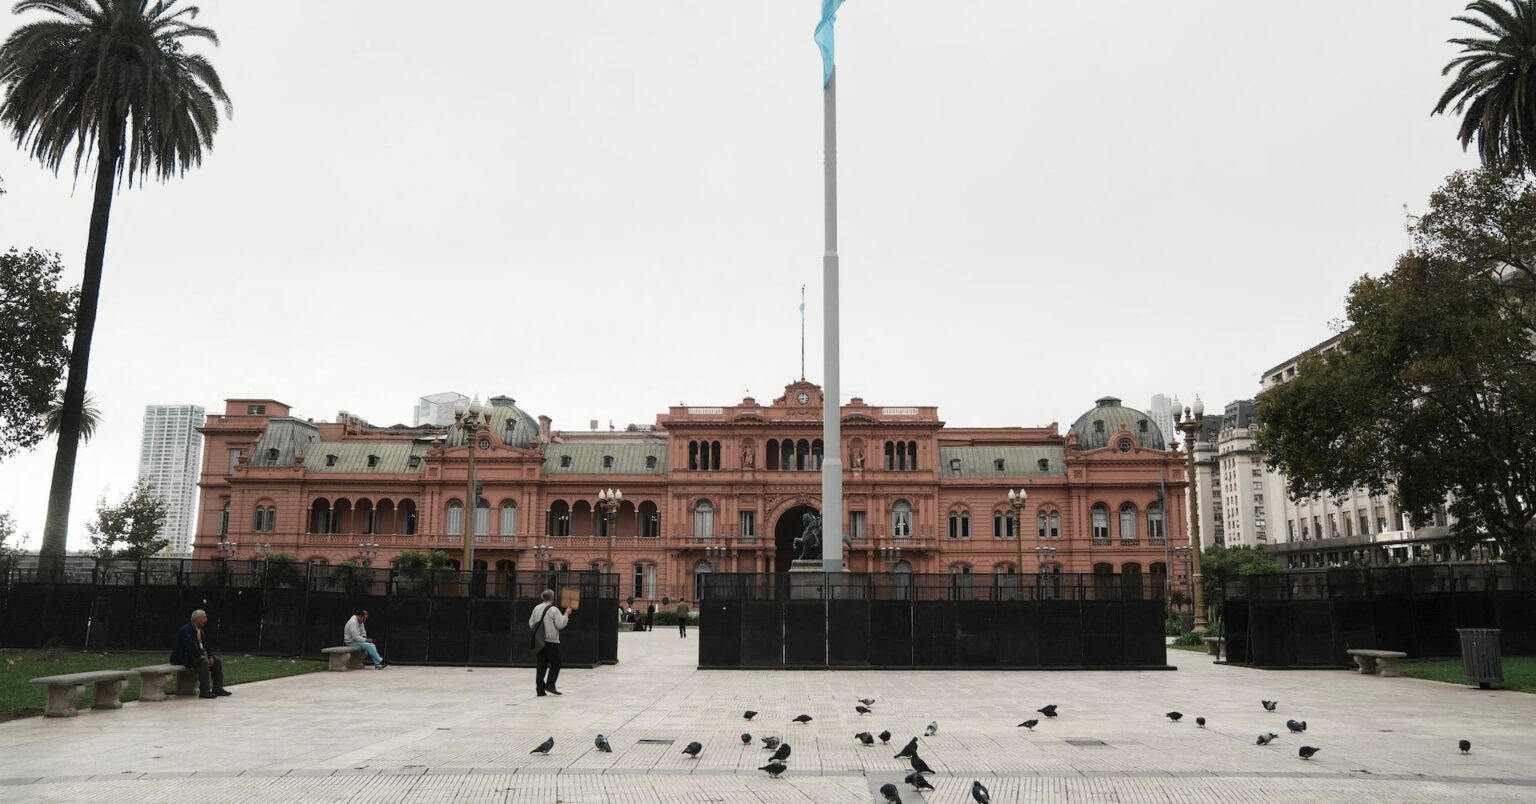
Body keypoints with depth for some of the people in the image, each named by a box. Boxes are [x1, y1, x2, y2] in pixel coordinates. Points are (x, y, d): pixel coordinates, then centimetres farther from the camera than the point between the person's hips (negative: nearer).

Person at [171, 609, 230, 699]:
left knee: (218, 661, 0)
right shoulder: (186, 630, -16)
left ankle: (217, 688, -3)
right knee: (204, 662, -34)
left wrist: (211, 656, -3)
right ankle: (204, 691, -33)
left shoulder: (200, 631, 15)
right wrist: (200, 656, -30)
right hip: (183, 657, -10)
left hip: (196, 656, 10)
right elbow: (190, 646, -29)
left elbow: (205, 645, 14)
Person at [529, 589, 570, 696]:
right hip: (552, 641, -6)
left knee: (541, 664, 8)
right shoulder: (554, 610, -13)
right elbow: (560, 624, -12)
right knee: (555, 663, 5)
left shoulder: (536, 608, 6)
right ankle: (550, 685, -5)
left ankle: (540, 688, 6)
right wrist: (566, 614, -1)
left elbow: (531, 624, 11)